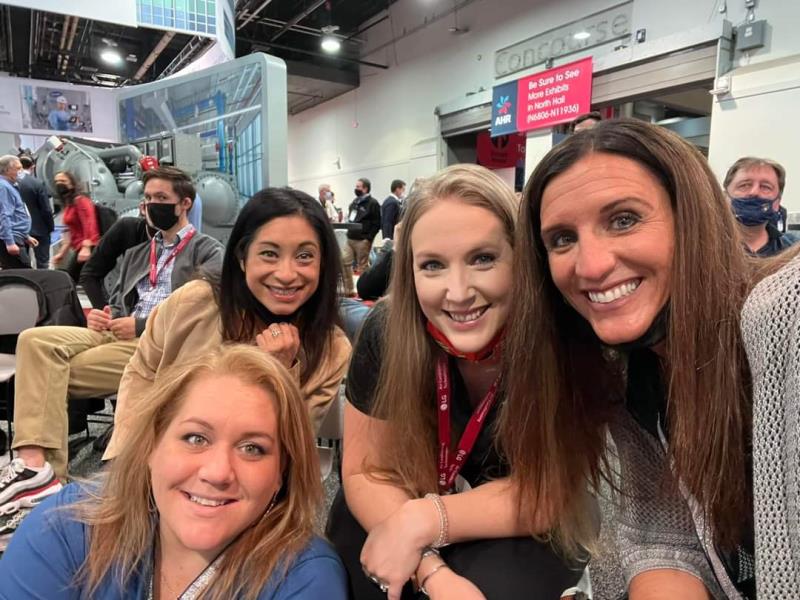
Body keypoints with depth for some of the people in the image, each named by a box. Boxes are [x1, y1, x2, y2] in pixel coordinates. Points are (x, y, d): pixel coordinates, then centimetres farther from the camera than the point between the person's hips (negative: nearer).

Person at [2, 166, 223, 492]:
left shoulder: (208, 252, 3)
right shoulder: (135, 253, 27)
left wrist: (141, 326, -13)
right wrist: (103, 317, 0)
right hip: (118, 334, 7)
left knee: (54, 372, -20)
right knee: (35, 340, -19)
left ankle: (46, 465, -13)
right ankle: (34, 462, -27)